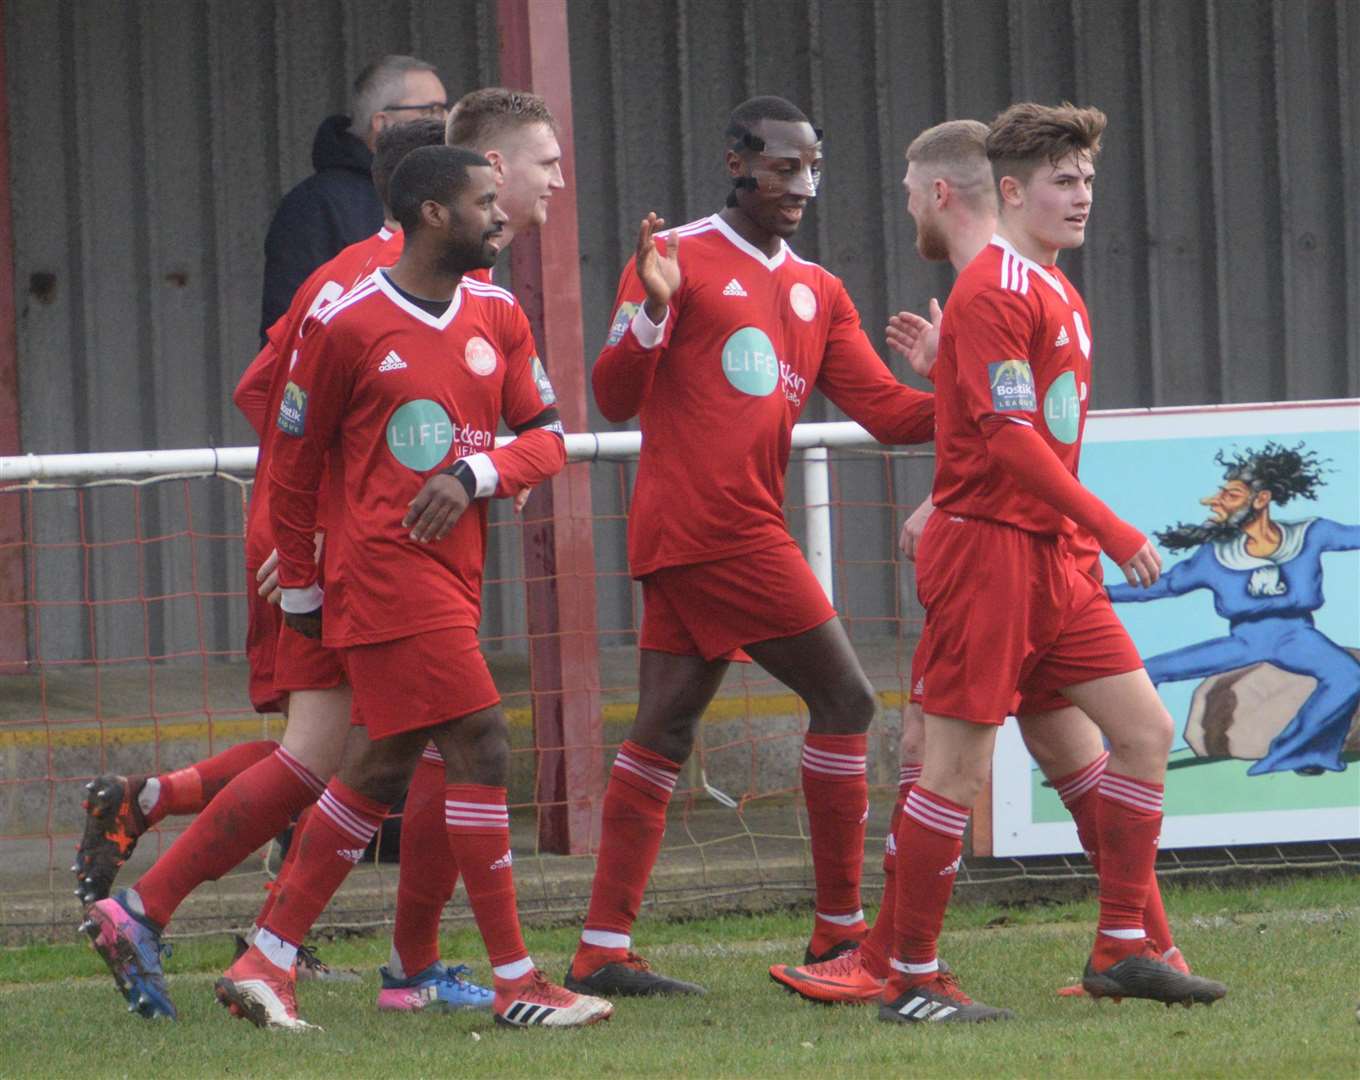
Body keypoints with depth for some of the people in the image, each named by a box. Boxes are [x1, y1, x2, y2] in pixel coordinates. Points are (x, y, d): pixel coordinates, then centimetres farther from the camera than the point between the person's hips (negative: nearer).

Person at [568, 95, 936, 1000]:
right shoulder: (680, 260, -4)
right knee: (844, 699, -7)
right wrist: (650, 310, -26)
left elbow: (884, 408, 12)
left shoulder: (818, 291, 18)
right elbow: (616, 399, -9)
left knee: (665, 733, 6)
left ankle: (603, 951, 6)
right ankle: (840, 932, -3)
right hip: (715, 527, -8)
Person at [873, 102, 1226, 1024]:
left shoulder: (1056, 292, 17)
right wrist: (1108, 527, -20)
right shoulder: (995, 292, -13)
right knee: (959, 767, -6)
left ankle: (1122, 949, 12)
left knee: (1146, 730, 6)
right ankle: (912, 978, 1)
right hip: (986, 548, -9)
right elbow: (1007, 436, -20)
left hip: (1048, 554, 9)